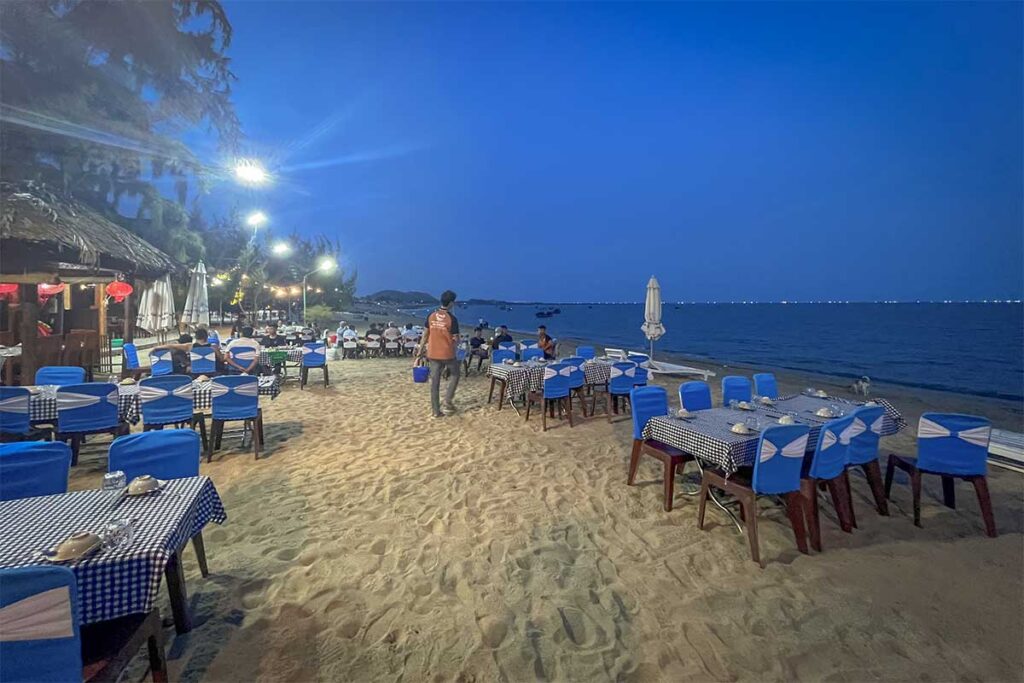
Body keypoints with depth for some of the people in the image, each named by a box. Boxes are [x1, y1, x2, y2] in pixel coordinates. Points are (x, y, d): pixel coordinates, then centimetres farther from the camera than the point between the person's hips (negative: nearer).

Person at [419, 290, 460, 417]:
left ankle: (435, 410, 11)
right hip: (448, 354, -4)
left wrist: (421, 350, 16)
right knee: (454, 375, 19)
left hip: (433, 353, 4)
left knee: (434, 381, 8)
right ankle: (448, 402, 10)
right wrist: (456, 343, 15)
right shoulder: (452, 319, -12)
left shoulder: (431, 316, 1)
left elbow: (425, 335, 7)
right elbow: (456, 339, -8)